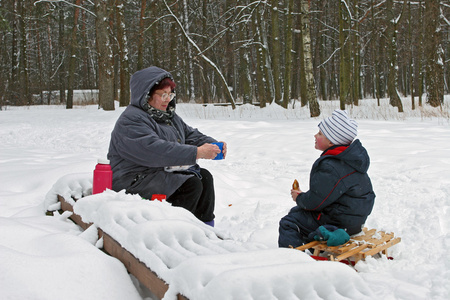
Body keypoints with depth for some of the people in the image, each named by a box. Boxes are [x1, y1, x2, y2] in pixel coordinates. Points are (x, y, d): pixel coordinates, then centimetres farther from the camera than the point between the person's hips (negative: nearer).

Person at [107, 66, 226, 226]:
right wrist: (197, 153, -35)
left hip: (165, 172, 10)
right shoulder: (131, 120, -19)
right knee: (191, 184, -23)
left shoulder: (169, 116, 15)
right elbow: (155, 150, -32)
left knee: (204, 176, -3)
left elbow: (190, 134, 17)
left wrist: (213, 144, -6)